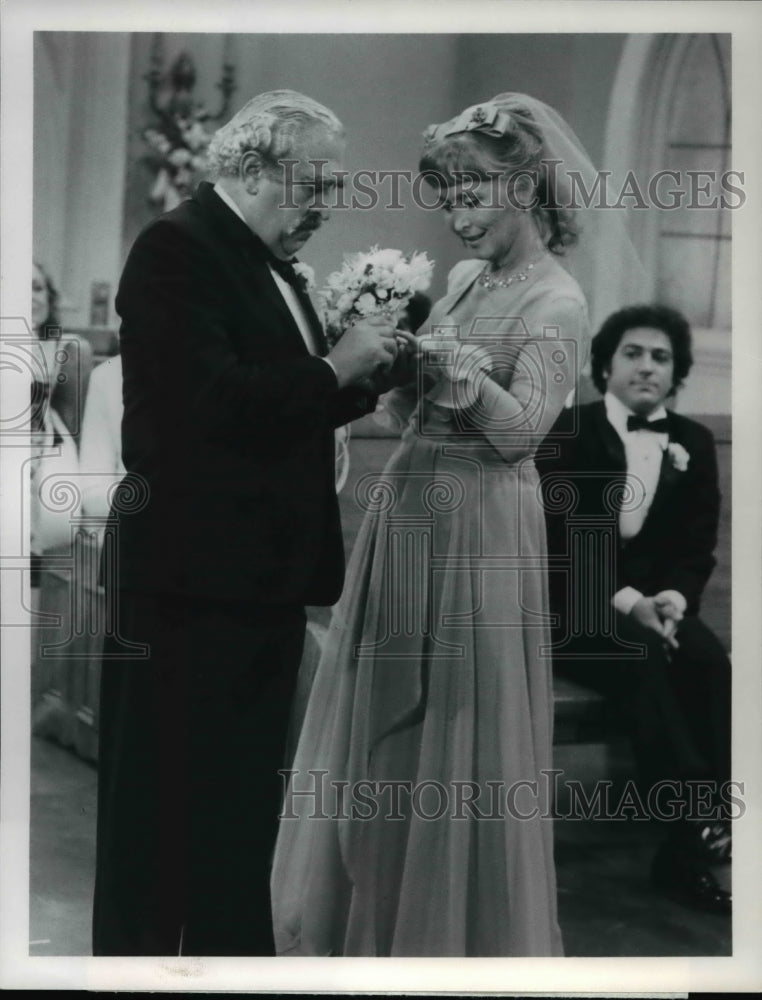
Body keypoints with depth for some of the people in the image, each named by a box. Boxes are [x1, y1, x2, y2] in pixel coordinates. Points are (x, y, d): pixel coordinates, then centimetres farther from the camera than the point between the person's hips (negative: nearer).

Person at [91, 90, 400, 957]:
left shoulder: (271, 263, 15)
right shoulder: (176, 249, -12)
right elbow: (207, 403, -24)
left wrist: (361, 372, 4)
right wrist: (334, 367, -16)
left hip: (264, 573, 9)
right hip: (192, 570, -9)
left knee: (247, 799, 16)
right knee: (162, 802, 1)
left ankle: (234, 952, 27)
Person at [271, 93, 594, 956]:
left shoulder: (556, 302, -10)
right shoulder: (460, 279, 11)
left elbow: (520, 430, -18)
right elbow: (410, 405, 13)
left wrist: (464, 373, -33)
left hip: (478, 527, -8)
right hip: (405, 512, 8)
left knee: (461, 725, 1)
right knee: (378, 716, 14)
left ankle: (463, 929, 17)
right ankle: (373, 915, 29)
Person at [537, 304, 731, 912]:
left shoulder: (694, 443, 11)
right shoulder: (568, 433, 0)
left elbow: (697, 549, 8)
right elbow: (556, 539, -9)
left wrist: (673, 598, -15)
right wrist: (624, 601, -22)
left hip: (657, 605, 3)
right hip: (573, 607, -3)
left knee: (711, 663, -28)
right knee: (643, 662, -34)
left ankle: (690, 849, -28)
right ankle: (705, 834, -34)